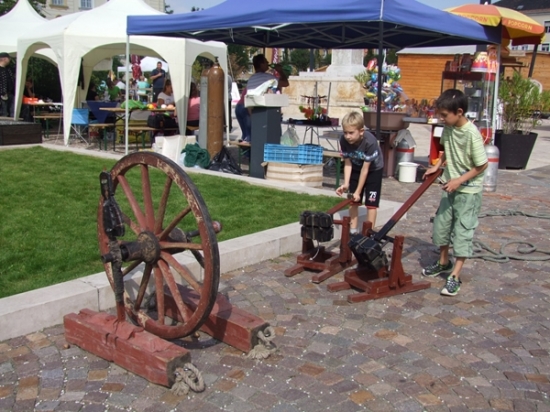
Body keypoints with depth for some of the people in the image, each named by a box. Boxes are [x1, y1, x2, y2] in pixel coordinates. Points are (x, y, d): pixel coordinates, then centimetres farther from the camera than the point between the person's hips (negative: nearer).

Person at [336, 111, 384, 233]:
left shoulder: (370, 142, -38)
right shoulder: (344, 140, -26)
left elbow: (365, 169, -30)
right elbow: (347, 163, -16)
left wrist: (358, 191, -25)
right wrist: (346, 184, -29)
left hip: (373, 170, -4)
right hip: (356, 169, 4)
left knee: (371, 203, -5)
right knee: (353, 201, 6)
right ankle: (353, 230, 16)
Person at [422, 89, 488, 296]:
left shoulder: (472, 134, -24)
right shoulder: (448, 128, -3)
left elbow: (481, 166, -18)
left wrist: (459, 181, -19)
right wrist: (437, 166, 4)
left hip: (468, 190, -8)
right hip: (450, 186, 8)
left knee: (462, 232, -4)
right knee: (441, 225, 16)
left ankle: (455, 276, 1)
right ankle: (443, 262, 36)